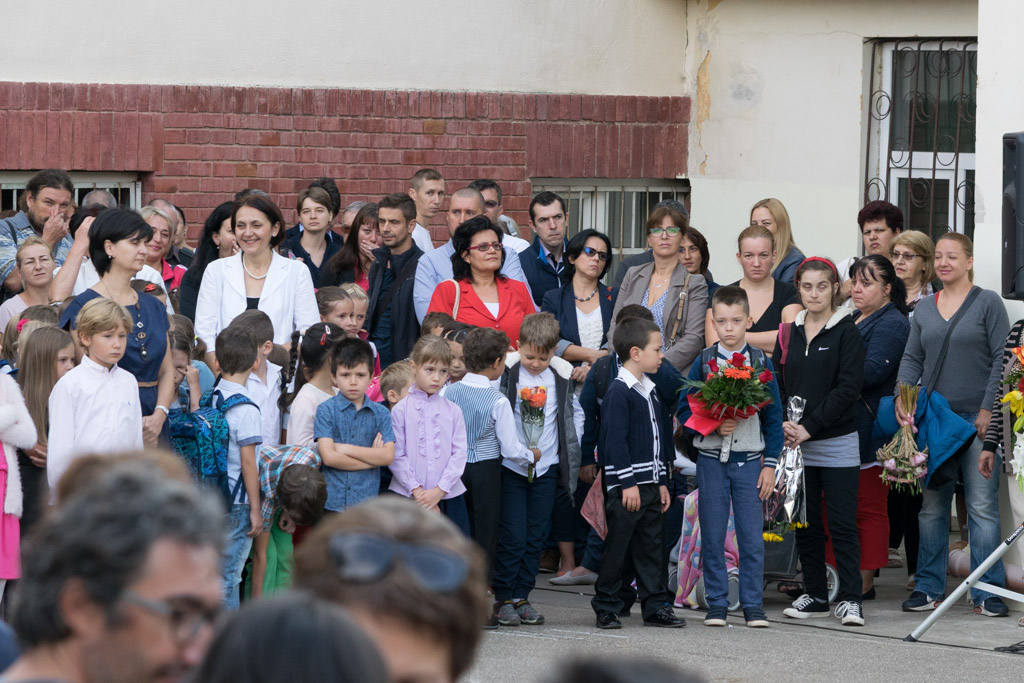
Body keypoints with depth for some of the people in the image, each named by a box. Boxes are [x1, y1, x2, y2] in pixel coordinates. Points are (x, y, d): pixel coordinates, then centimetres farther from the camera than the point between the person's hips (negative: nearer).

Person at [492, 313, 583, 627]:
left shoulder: (563, 375, 3)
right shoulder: (505, 372, -8)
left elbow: (575, 413, 16)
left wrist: (571, 453, 7)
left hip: (546, 468, 4)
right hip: (511, 467, -4)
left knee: (536, 536, 6)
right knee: (512, 535, -6)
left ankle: (522, 596, 15)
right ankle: (503, 598, 4)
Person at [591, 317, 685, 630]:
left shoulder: (650, 391, 15)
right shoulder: (618, 392, -13)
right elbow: (615, 440, -17)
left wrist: (662, 482, 18)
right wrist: (628, 484, -20)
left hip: (650, 485, 9)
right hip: (625, 487, -9)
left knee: (652, 547, 10)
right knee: (617, 548, -2)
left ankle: (657, 607, 14)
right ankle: (606, 607, 6)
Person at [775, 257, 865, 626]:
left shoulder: (846, 332, -4)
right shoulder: (790, 333, 10)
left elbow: (849, 386, -11)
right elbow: (776, 383, 11)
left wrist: (810, 426, -15)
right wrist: (783, 422, -7)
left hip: (836, 443, -5)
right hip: (796, 444, 5)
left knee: (842, 523, -5)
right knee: (805, 523, 8)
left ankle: (849, 599, -3)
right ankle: (815, 595, 17)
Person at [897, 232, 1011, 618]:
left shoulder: (988, 303, 1)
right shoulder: (925, 308, 14)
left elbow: (1002, 360, -4)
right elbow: (912, 358, 12)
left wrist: (988, 409, -12)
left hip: (976, 417, -4)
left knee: (982, 506, -5)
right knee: (930, 507, 5)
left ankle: (988, 593, -2)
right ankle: (928, 588, 12)